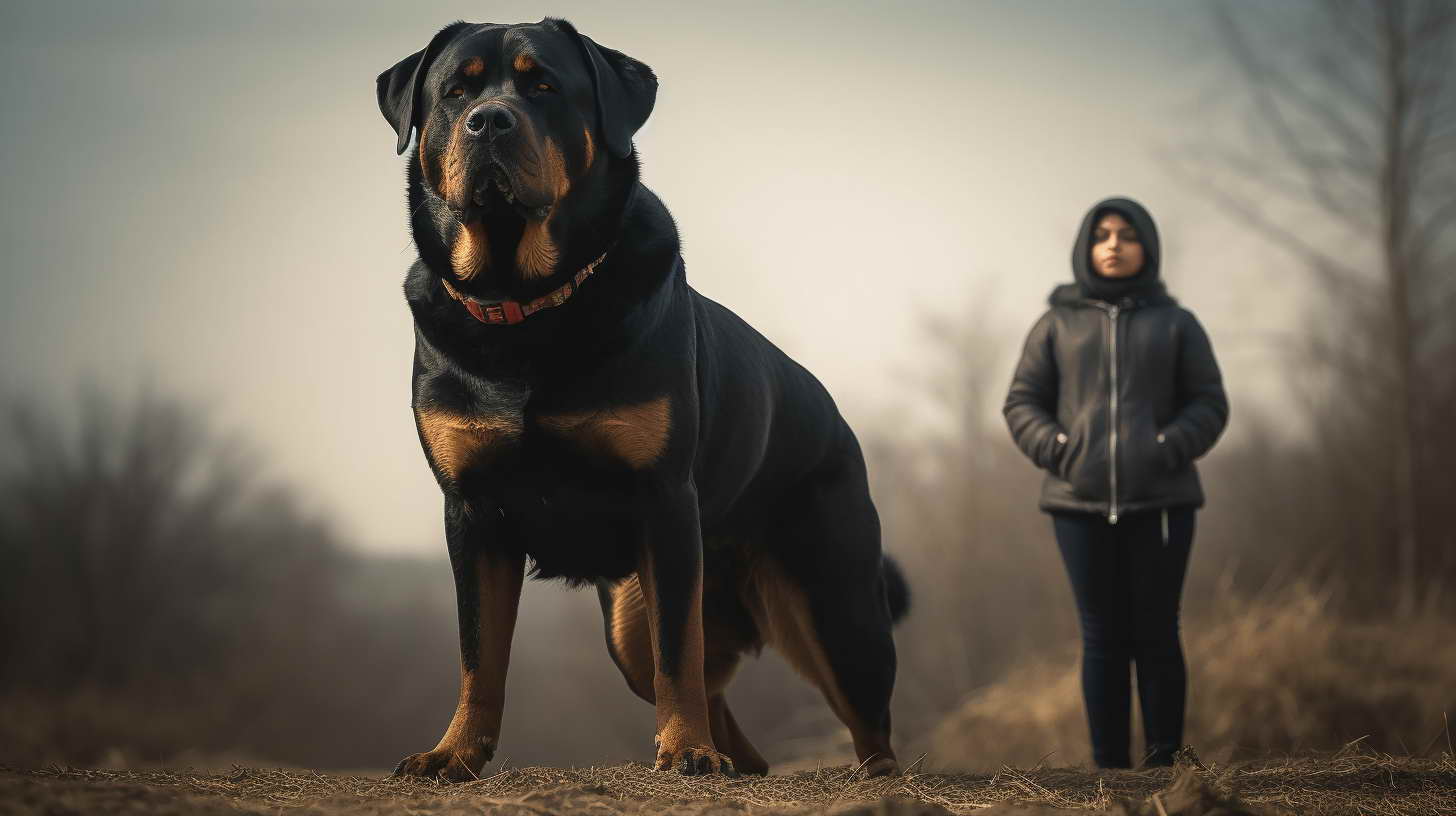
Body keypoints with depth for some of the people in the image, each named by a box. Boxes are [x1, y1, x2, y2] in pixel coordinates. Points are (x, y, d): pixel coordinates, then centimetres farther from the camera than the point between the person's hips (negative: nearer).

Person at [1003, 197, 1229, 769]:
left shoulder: (1176, 324, 8)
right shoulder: (1057, 325, 9)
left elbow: (1209, 404, 5)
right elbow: (1022, 403, 9)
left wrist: (1169, 450, -12)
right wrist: (1055, 451, -9)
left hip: (1159, 502, -1)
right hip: (1082, 505, 1)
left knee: (1156, 637, 1)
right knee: (1104, 640, 2)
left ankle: (1163, 767, 6)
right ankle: (1109, 768, 6)